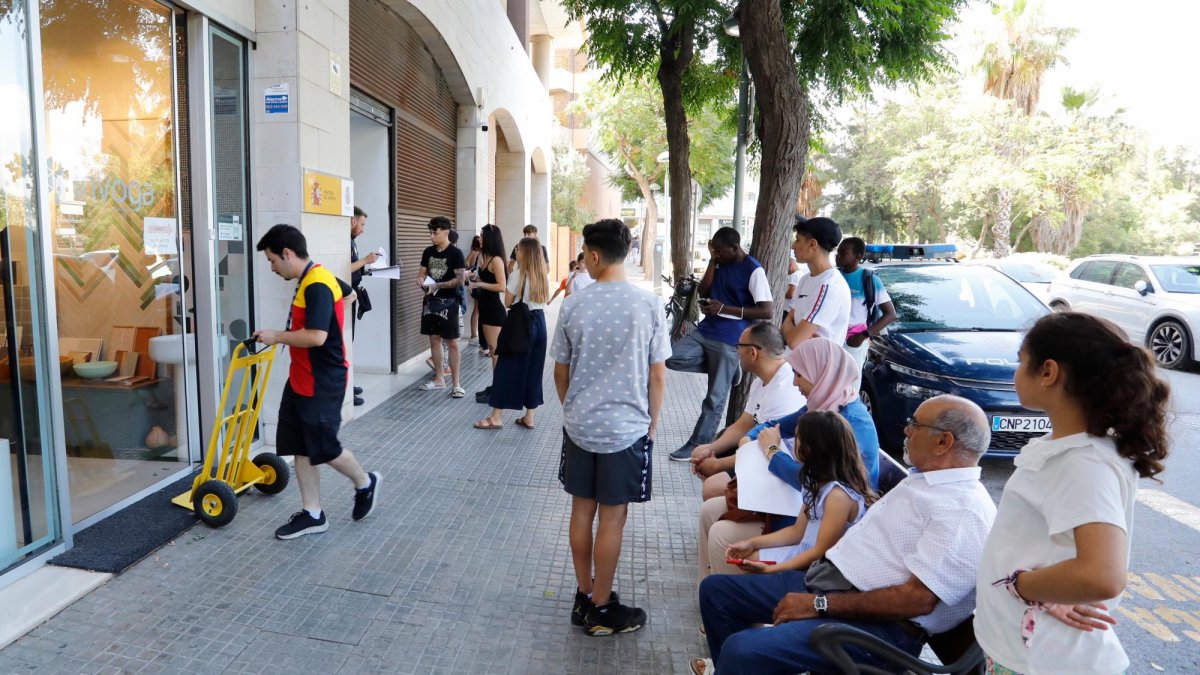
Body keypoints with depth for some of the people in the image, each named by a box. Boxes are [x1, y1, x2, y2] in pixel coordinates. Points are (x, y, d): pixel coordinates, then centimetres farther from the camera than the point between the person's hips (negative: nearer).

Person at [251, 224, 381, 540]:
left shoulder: (316, 286, -23)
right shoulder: (312, 280, 9)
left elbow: (316, 337, -33)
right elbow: (348, 293, 29)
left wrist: (277, 336, -17)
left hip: (322, 384, -10)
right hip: (301, 380, 10)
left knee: (324, 448, 2)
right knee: (301, 447, 11)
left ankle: (365, 483, 27)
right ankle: (312, 514, 19)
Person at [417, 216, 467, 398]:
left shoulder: (455, 253, -10)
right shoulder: (428, 252, 7)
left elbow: (460, 280, -14)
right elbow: (422, 272, 16)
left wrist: (437, 285, -22)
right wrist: (421, 279, -8)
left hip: (448, 302, -6)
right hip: (430, 301, 6)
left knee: (452, 342, -3)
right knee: (434, 339, 11)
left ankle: (456, 384, 2)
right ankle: (439, 379, 22)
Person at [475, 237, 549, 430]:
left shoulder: (517, 274, -10)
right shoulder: (542, 275, 8)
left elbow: (508, 302, -5)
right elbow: (544, 300, 12)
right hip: (539, 322, 6)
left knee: (507, 368, 1)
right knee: (533, 370, 11)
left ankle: (496, 417, 5)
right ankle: (529, 417, 16)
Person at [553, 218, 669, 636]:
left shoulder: (573, 305, -5)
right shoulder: (648, 305, -10)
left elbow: (560, 371, 3)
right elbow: (658, 374, -7)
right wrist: (652, 422, 7)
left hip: (579, 425, 3)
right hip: (627, 427, -2)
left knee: (582, 510, 15)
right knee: (612, 517, 7)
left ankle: (584, 597, 28)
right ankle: (601, 610, 19)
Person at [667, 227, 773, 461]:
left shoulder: (754, 270, -14)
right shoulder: (720, 262, 8)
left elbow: (766, 311, -17)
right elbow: (703, 292, 3)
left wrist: (724, 308, -19)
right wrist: (712, 261, -6)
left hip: (728, 341, -7)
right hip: (705, 331, 7)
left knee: (715, 398, 1)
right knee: (672, 358, -11)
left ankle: (697, 446, 15)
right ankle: (724, 370, 6)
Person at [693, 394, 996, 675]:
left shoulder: (965, 512, -17)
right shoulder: (923, 479, 13)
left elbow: (917, 599, -23)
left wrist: (820, 605, -19)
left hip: (879, 625, -10)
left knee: (744, 649, -29)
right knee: (715, 588, 10)